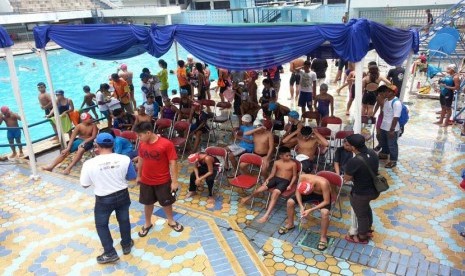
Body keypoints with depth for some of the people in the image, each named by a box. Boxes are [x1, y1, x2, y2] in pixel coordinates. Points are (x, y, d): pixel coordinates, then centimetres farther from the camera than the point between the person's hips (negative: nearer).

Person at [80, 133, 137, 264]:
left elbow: (85, 185, -6)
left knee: (101, 225, 20)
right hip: (122, 195, 2)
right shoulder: (124, 159, -16)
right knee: (124, 220, 24)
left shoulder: (89, 164, -19)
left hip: (103, 200, -2)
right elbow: (132, 177, -2)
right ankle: (126, 245, 41)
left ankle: (110, 253, 26)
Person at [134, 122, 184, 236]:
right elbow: (140, 160, 9)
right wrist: (139, 176, 17)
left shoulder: (166, 144, -22)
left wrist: (174, 181, -15)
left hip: (163, 181, -3)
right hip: (146, 181, 3)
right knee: (148, 203, 18)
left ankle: (171, 221, 40)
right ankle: (147, 223, 40)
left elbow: (172, 163, -17)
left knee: (166, 202, 16)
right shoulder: (142, 144, -6)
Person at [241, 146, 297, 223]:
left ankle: (266, 215, -36)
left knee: (275, 193, -32)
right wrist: (267, 179, -10)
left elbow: (294, 176, 3)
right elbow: (272, 173, 9)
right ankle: (249, 197, 20)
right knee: (260, 189, -14)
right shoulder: (276, 162, 6)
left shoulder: (293, 164, -2)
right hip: (275, 178, 4)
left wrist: (290, 185, -11)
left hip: (285, 181, -3)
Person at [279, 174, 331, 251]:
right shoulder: (303, 177, -30)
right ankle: (290, 224, 16)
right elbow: (297, 191, -12)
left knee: (325, 212, -34)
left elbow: (326, 201, -31)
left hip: (323, 197, -4)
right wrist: (301, 206, -23)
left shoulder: (323, 183, -42)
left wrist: (310, 210, -33)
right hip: (312, 193, 4)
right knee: (290, 202, -9)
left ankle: (323, 237, -11)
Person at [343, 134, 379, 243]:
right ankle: (368, 229, 55)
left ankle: (362, 237, 43)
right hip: (375, 190, 7)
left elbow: (347, 178, -19)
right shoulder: (373, 153, -10)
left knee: (361, 215, 18)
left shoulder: (354, 162, -34)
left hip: (361, 193, -7)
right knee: (366, 207, 34)